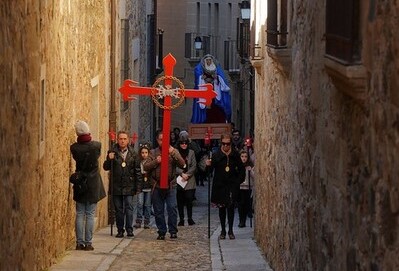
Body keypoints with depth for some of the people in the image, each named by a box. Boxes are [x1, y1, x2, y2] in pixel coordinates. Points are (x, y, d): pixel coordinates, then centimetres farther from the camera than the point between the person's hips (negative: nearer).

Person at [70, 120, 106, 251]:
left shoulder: (74, 147, -11)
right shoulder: (96, 145, -12)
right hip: (93, 184, -1)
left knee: (80, 214, 8)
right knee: (90, 215, 4)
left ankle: (79, 243, 7)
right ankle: (88, 243, 3)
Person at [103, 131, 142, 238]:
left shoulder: (132, 154, 4)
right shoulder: (112, 153, 4)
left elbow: (138, 172, 5)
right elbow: (106, 167, 6)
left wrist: (138, 187, 1)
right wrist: (109, 160, -15)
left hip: (129, 186, -1)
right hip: (116, 186, 1)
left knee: (129, 208, -6)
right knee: (118, 209, 6)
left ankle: (129, 229, -2)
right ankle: (120, 230, 13)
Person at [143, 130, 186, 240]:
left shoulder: (173, 151, 8)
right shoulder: (153, 152, 10)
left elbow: (182, 164, -6)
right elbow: (145, 167, 3)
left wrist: (173, 153, -18)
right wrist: (155, 162, -12)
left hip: (170, 185, -2)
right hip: (157, 185, 2)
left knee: (172, 208, -11)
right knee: (158, 211, 5)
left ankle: (173, 231, -4)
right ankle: (161, 232, 13)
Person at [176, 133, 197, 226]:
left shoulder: (191, 152, 8)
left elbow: (194, 166, 4)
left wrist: (187, 174, -8)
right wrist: (182, 174, -14)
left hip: (189, 180, 1)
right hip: (178, 180, 0)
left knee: (189, 199, -6)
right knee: (180, 201, 3)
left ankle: (190, 218, 4)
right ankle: (181, 219, 10)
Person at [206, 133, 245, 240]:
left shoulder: (235, 155, 1)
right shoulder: (216, 155, -4)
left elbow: (241, 169, 11)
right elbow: (210, 169, -7)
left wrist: (239, 181, 1)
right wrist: (209, 166, -29)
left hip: (232, 186, 0)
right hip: (220, 186, 0)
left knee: (231, 208, -4)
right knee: (222, 208, 7)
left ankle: (230, 231, 3)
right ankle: (223, 230, 15)